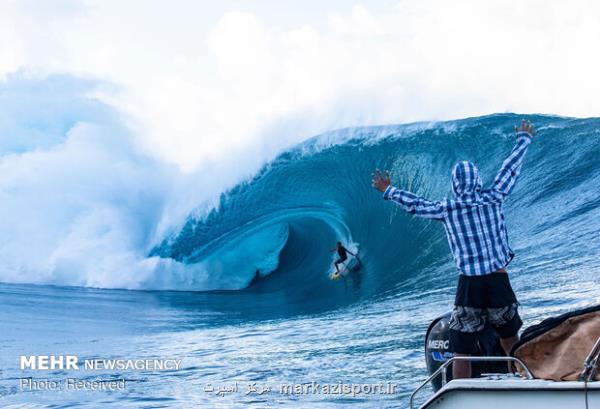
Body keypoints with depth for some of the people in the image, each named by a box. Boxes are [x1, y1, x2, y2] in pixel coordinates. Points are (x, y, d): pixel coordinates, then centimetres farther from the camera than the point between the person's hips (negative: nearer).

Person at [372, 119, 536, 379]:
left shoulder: (446, 210, -1)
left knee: (462, 352, 4)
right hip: (499, 283, 1)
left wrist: (388, 191, 31)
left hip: (468, 287, -1)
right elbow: (511, 169, 12)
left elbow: (414, 204, 14)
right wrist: (524, 139, 28)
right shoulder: (493, 199, -2)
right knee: (511, 343, 21)